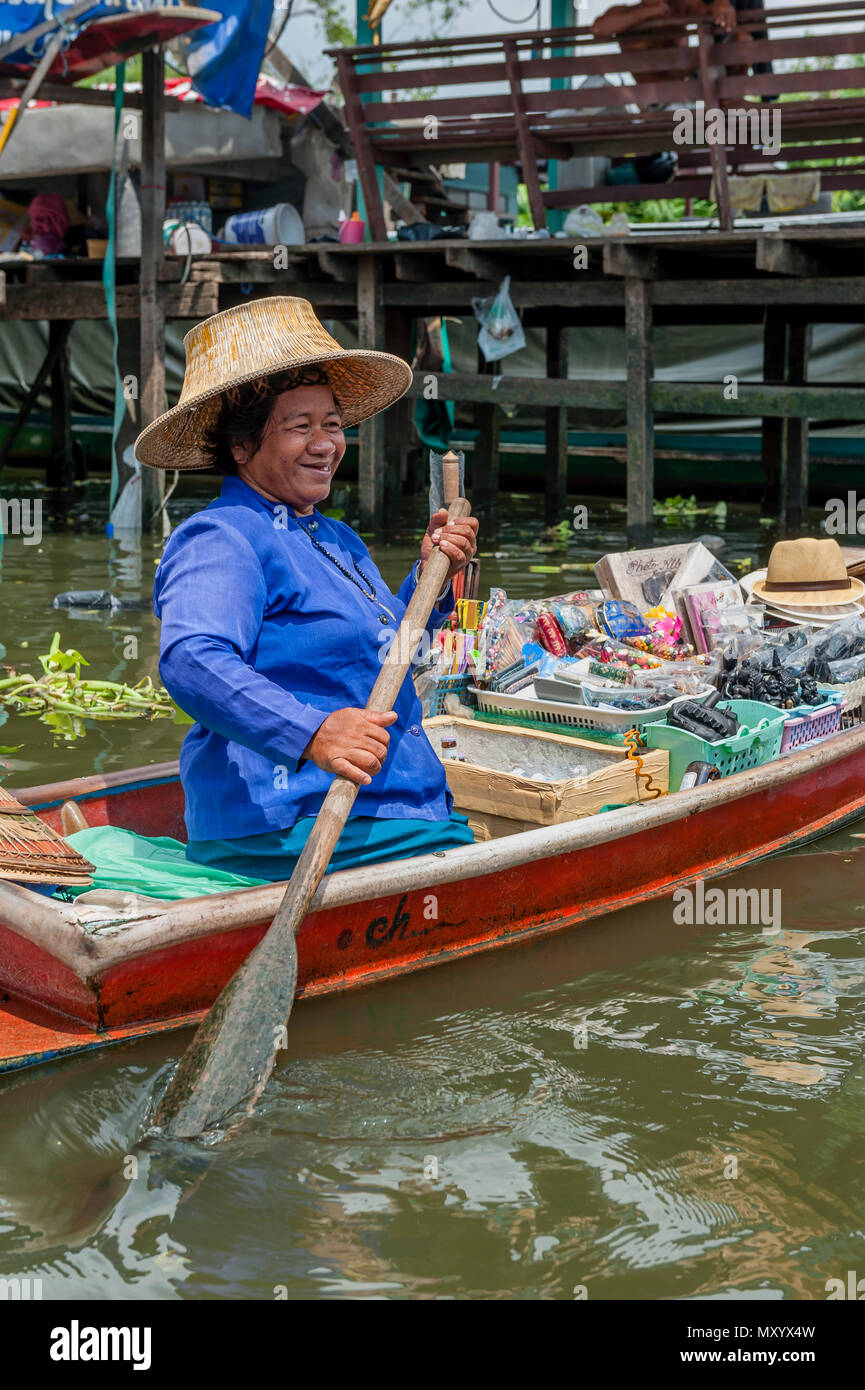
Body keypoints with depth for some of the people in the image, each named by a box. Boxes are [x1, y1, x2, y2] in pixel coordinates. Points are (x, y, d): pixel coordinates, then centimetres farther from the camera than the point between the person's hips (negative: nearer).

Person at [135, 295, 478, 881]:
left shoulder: (340, 539, 22)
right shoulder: (218, 541, -9)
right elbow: (192, 660, -26)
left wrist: (430, 572, 15)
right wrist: (312, 734, -39)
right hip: (288, 828, -10)